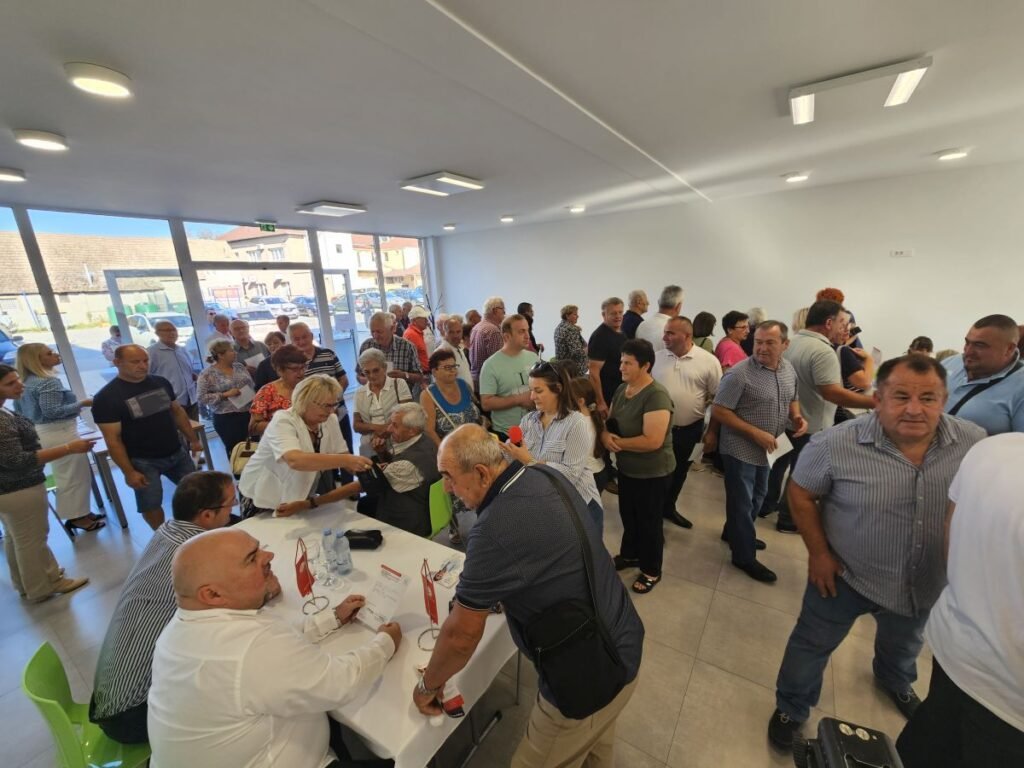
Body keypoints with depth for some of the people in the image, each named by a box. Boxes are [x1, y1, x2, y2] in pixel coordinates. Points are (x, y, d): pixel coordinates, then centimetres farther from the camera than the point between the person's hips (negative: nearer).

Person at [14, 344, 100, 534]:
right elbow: (52, 411, -25)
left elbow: (19, 410, 19)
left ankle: (79, 513, 28)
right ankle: (77, 516, 9)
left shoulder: (24, 382, 11)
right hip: (59, 433, -10)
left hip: (38, 433, 10)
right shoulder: (49, 382, -19)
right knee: (74, 476, 1)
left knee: (64, 476, 19)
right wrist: (82, 403, -18)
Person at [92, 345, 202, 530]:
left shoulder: (161, 382, 0)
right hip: (142, 462, -4)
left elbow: (177, 411, 12)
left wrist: (193, 440, 10)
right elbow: (113, 439, -14)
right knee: (151, 505, 7)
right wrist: (129, 471, -16)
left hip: (177, 453, 5)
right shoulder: (106, 397, -14)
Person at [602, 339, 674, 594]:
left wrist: (617, 442, -22)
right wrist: (605, 434, -17)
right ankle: (630, 554, 48)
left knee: (649, 522, 12)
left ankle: (651, 570, 35)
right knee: (628, 515, 24)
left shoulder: (656, 396, -27)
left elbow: (652, 441, -33)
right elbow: (610, 420, 6)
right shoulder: (622, 389, -1)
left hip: (652, 472, -7)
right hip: (626, 468, 8)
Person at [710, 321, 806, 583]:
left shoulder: (789, 369, 1)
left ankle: (734, 532, 47)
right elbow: (718, 411, -21)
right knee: (742, 501, 6)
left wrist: (797, 417, -6)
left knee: (756, 496, 24)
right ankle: (744, 556, 24)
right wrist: (756, 433, -24)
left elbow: (792, 399, 17)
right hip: (741, 448, -8)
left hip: (766, 448, 8)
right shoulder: (740, 373, -22)